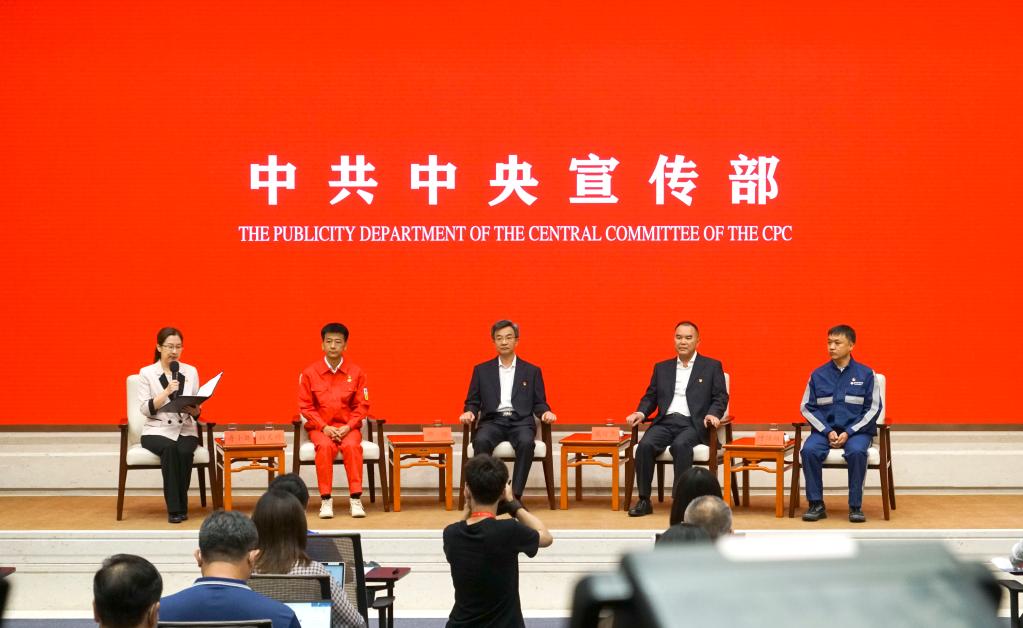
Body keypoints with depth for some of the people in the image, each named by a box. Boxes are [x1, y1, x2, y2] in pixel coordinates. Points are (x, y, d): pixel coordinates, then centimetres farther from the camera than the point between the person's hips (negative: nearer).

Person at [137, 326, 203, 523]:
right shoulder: (147, 373, 2)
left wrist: (194, 410, -14)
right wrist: (166, 392, -17)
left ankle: (181, 506, -19)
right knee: (169, 448, -35)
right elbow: (145, 409, -6)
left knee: (184, 451, -32)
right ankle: (174, 508, -30)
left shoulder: (191, 371, 10)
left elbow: (196, 410, 10)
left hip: (186, 430, 2)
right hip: (157, 430, -2)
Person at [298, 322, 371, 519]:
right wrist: (324, 427, -11)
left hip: (347, 426, 0)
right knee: (325, 446, -33)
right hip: (319, 427, 0)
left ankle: (355, 497, -27)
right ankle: (326, 499, -28)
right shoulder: (309, 372, 1)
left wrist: (348, 426, -12)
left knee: (352, 446, -32)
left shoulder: (356, 372, 2)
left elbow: (362, 405, 3)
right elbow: (305, 406, 2)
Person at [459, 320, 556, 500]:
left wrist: (546, 412, -11)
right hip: (492, 421, 0)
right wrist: (469, 412, -8)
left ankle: (515, 496, -34)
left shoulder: (532, 371, 16)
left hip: (521, 422, 0)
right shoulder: (481, 370, 17)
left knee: (526, 442, -36)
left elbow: (538, 403, 12)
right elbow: (473, 402, 16)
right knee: (481, 441, -35)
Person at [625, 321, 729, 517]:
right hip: (665, 422, 3)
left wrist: (713, 414, -16)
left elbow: (721, 397, 5)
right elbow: (650, 397, 19)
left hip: (693, 424, -3)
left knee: (680, 445, -36)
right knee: (645, 445, -27)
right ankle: (644, 501, -21)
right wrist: (641, 412, -2)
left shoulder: (712, 366, 12)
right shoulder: (662, 368, 21)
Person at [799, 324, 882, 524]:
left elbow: (873, 409, 0)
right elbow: (807, 407, 5)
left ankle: (855, 506, -21)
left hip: (856, 430, -2)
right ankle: (816, 505, -17)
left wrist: (849, 433, -12)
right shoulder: (818, 375, 6)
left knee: (856, 452, -34)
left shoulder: (865, 374, 2)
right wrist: (827, 432, -10)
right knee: (809, 450, -29)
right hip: (825, 429, 2)